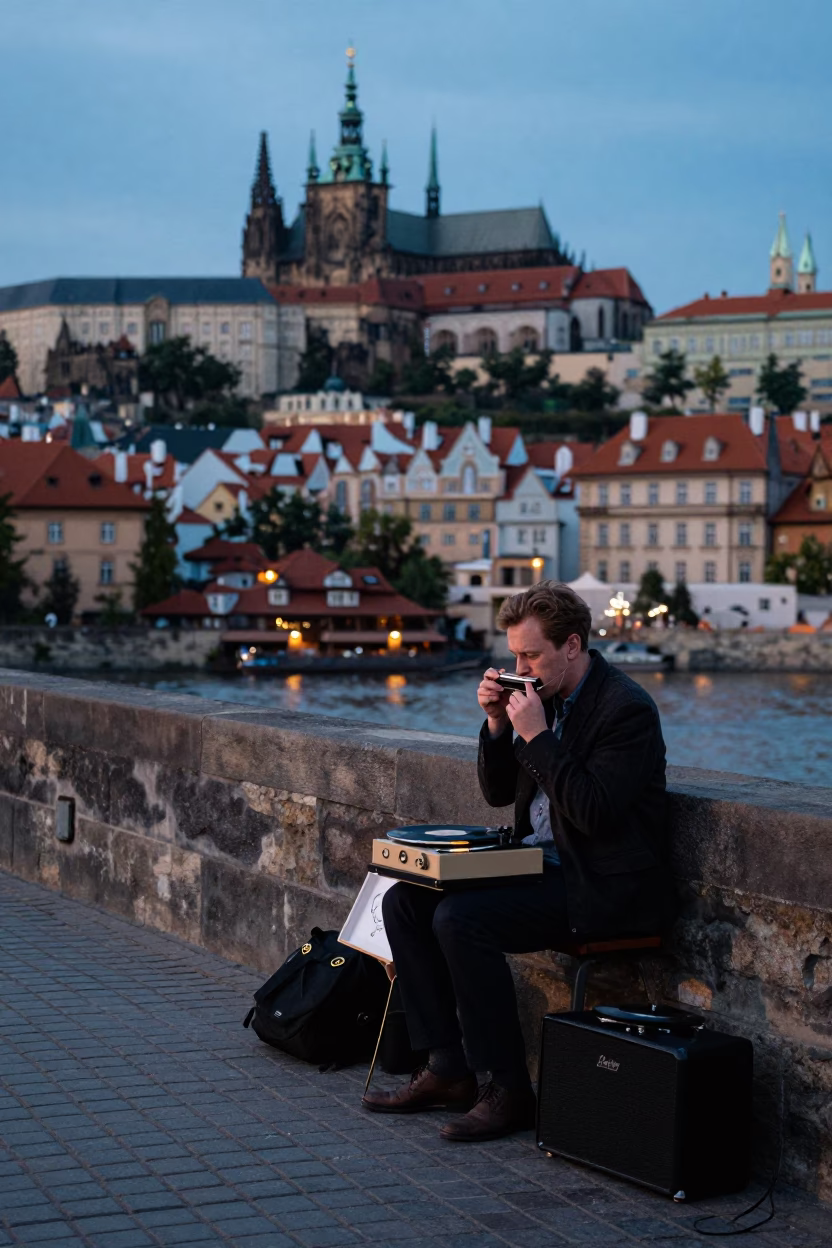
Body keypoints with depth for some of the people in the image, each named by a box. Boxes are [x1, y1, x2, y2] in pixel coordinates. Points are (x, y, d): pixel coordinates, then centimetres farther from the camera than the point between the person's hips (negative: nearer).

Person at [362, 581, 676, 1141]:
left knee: (460, 919, -26)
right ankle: (447, 1069, 2)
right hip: (547, 865, 9)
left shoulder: (627, 707, -16)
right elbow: (498, 792, 15)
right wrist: (498, 723, -1)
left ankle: (509, 1090, -14)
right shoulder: (545, 695, 11)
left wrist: (537, 735, -23)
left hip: (605, 887, -9)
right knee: (405, 901, -1)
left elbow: (594, 812, -25)